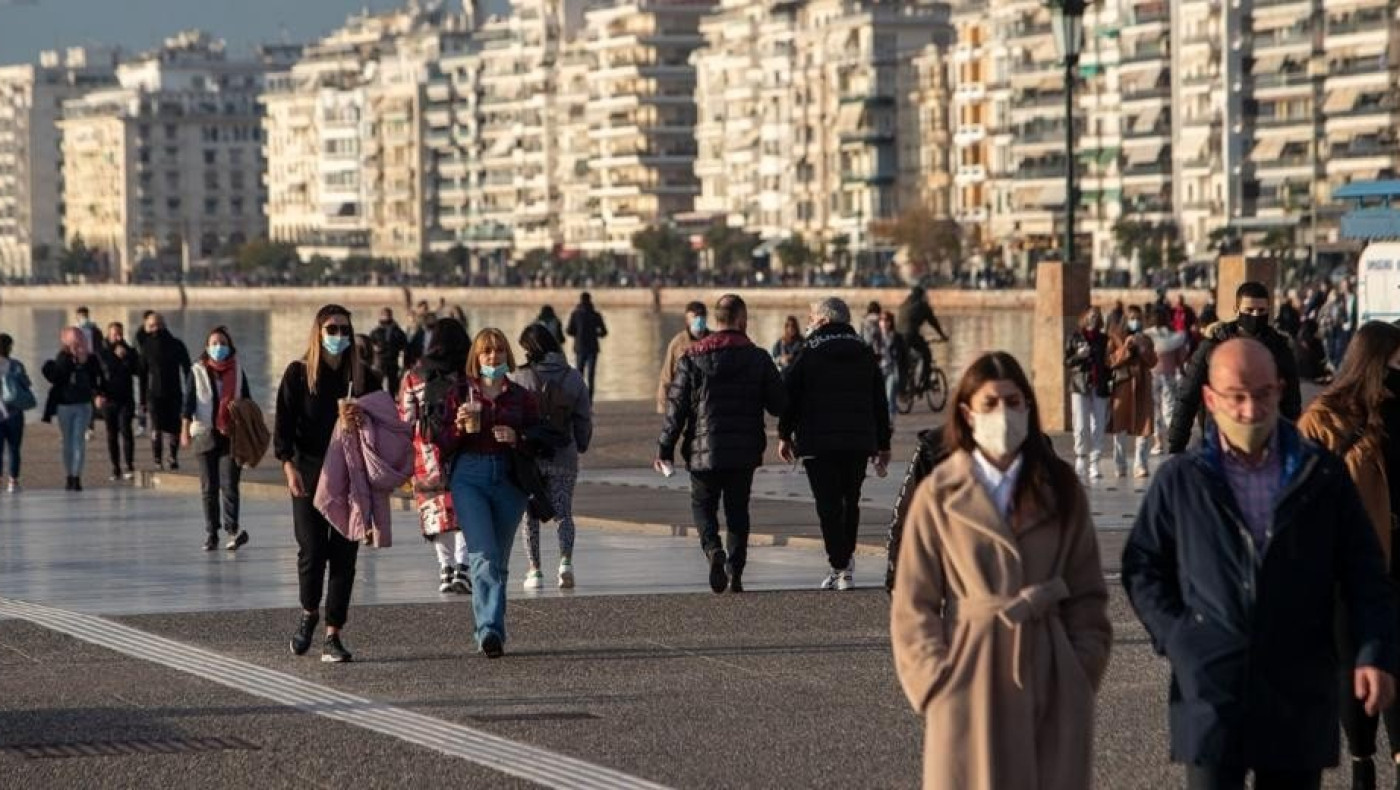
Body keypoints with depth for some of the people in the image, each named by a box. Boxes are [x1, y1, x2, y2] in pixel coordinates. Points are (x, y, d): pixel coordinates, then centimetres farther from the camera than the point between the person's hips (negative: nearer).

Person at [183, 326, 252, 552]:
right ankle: (211, 534, 7)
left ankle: (232, 529, -16)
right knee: (208, 487, 3)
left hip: (232, 435, 0)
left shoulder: (237, 371, 9)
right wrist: (185, 430, -8)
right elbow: (188, 402, 1)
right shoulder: (198, 371, 5)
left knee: (229, 484, -11)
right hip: (205, 434, 0)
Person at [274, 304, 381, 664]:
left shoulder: (364, 377, 9)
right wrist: (289, 466, -15)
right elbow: (283, 424, -2)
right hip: (309, 475, -2)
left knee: (344, 554, -2)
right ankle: (309, 613, 22)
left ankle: (333, 636, 3)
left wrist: (360, 419, -10)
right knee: (312, 549, -6)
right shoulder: (299, 374, 4)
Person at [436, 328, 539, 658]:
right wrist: (459, 426, -13)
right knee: (484, 555, -17)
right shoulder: (459, 394, 8)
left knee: (499, 560, 6)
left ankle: (489, 632, 15)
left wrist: (516, 438, -11)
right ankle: (490, 629, -25)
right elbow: (443, 445, 6)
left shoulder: (522, 397, 10)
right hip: (469, 477, -2)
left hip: (509, 479, 2)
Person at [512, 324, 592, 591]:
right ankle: (566, 561, -14)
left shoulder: (520, 378, -8)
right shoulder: (573, 377, 1)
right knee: (563, 512, 8)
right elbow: (584, 418, 5)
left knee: (531, 514, 10)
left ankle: (535, 569, 7)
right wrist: (581, 446, 18)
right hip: (564, 457, 2)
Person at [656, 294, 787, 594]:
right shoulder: (758, 358, -1)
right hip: (745, 451, 1)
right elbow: (779, 404, -1)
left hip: (704, 450, -1)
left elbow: (676, 407, -3)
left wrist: (665, 448, 3)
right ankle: (735, 571, 5)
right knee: (737, 509, 11)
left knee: (703, 504, 12)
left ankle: (713, 550, -16)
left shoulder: (693, 359, -3)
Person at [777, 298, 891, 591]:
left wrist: (785, 435, 8)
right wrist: (883, 445, 17)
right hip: (859, 442, 4)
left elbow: (789, 394, -3)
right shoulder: (865, 353, 10)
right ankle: (846, 561, 19)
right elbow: (880, 402, 12)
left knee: (829, 506, -3)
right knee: (851, 502, 17)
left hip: (819, 442, -4)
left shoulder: (809, 352, -4)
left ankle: (840, 567, -9)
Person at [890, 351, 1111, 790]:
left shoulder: (1060, 490, 7)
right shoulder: (939, 494, -1)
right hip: (971, 677, -2)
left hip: (1051, 680, 2)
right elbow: (913, 605, 0)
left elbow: (1088, 595, 9)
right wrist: (936, 682, -7)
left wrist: (1084, 671, -1)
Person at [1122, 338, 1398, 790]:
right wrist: (1174, 636, -2)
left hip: (1299, 696, 1)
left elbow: (1364, 575, 6)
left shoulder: (1322, 476, 5)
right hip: (1210, 691, -1)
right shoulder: (1181, 480, 4)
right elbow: (1142, 568, 10)